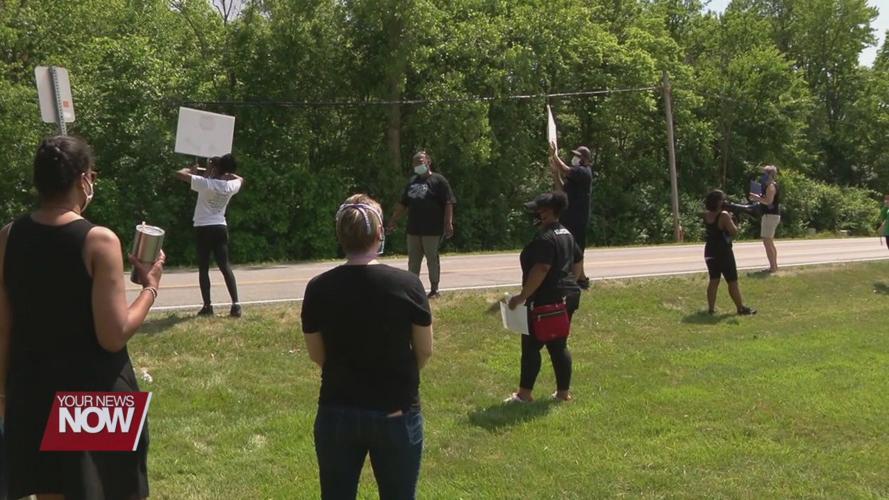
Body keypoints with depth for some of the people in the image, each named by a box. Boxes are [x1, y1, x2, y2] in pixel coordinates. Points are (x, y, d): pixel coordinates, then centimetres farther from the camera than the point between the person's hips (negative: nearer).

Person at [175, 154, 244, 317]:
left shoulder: (205, 183, -13)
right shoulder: (230, 186, 1)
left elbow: (179, 174, -10)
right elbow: (240, 179, 25)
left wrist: (192, 169, 8)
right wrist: (225, 173, 23)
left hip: (203, 229, -3)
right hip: (221, 228, 4)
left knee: (203, 269, 5)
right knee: (225, 267, 4)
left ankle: (207, 306, 3)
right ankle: (235, 305, -5)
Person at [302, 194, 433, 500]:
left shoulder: (318, 289, -8)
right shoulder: (407, 284, -14)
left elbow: (317, 355, 3)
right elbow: (424, 352, -3)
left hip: (336, 413, 2)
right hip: (396, 414, -2)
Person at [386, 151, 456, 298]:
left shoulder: (438, 180, -4)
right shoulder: (412, 181, 16)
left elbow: (448, 204, -10)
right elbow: (402, 204, 21)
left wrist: (448, 224, -17)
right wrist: (393, 222, 18)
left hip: (432, 230, -6)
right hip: (413, 230, 6)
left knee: (432, 259, 2)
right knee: (413, 260, 9)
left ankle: (434, 290, 10)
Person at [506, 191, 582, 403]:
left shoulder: (545, 238, -19)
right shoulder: (566, 234, 13)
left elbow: (540, 270, -27)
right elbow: (577, 263, 21)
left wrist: (522, 296, -23)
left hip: (546, 302, -10)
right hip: (568, 297, 10)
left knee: (531, 346, 0)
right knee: (559, 346, 14)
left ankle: (524, 394, 6)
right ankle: (564, 392, 17)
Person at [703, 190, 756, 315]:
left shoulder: (706, 215, 2)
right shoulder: (724, 216, -19)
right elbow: (734, 232, -16)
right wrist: (730, 218, -4)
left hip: (710, 251, 7)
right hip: (723, 252, -6)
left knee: (714, 280, 13)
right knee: (733, 281, 3)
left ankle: (711, 308, 12)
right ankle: (741, 308, 11)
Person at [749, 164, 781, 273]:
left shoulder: (770, 186, -15)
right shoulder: (773, 186, 17)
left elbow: (768, 201, -25)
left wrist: (757, 198, -14)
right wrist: (759, 197, 12)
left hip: (770, 215, -11)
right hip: (773, 215, 11)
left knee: (767, 242, -10)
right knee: (770, 242, 17)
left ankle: (773, 267, -10)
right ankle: (774, 266, 22)